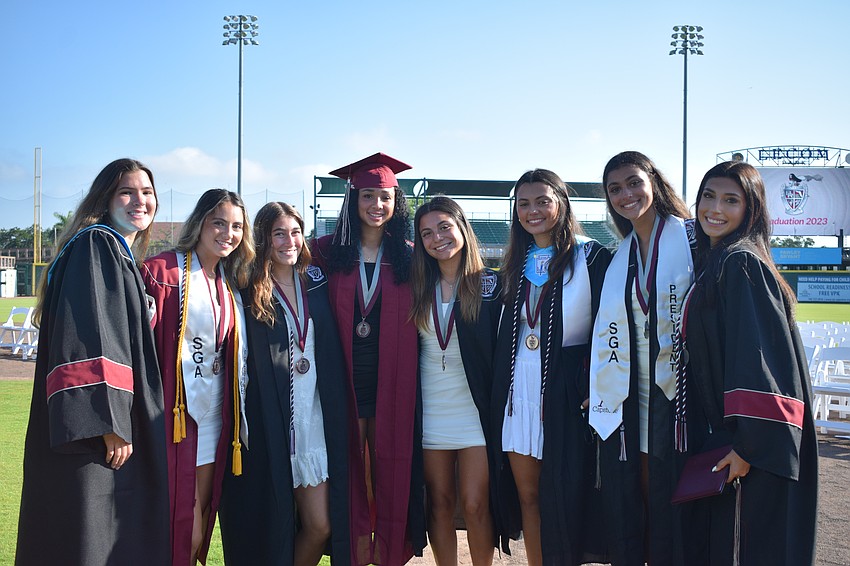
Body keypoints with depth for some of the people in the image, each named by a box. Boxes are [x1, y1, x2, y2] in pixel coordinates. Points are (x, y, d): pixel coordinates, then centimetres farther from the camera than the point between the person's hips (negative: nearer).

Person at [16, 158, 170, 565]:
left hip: (120, 428, 10)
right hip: (94, 438, -10)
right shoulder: (95, 244, -10)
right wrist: (110, 423, -26)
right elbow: (89, 338, -21)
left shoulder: (123, 257, 20)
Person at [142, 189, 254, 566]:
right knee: (176, 517, -3)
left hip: (214, 411, 6)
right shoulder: (163, 270, -8)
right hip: (175, 408, -6)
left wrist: (238, 404, 11)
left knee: (200, 519, 11)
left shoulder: (230, 282, 12)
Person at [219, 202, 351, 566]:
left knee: (321, 526, 3)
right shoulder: (250, 290, -2)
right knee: (271, 526, 3)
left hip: (314, 419, 4)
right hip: (268, 424, -4)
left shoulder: (316, 284, 10)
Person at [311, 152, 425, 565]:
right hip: (343, 379, 0)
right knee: (349, 472, 4)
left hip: (391, 381, 0)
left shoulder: (409, 257, 5)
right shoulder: (328, 251, 4)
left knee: (389, 469, 5)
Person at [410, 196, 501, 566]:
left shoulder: (490, 284, -3)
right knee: (439, 504, 9)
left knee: (475, 506, -2)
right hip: (430, 408, 3)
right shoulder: (418, 287, 5)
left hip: (476, 407, -3)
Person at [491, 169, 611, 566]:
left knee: (563, 496, 1)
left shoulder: (590, 257, -5)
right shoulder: (517, 264, 12)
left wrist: (593, 389, -16)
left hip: (567, 391, -5)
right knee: (527, 495, 9)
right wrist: (499, 390, 11)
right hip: (519, 389, 5)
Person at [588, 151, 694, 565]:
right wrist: (598, 387, 9)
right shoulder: (619, 255, 14)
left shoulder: (690, 237, -2)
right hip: (627, 399, 5)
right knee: (625, 512, 7)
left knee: (669, 509, 0)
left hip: (677, 390, -5)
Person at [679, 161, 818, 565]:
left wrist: (750, 445, -24)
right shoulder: (715, 263, 14)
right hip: (718, 434, 9)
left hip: (758, 442, -9)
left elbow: (761, 352, -22)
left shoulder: (741, 263, -14)